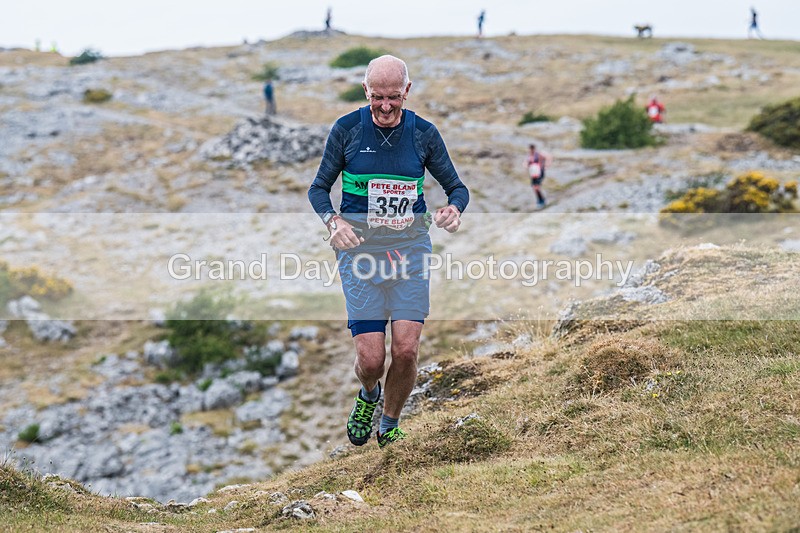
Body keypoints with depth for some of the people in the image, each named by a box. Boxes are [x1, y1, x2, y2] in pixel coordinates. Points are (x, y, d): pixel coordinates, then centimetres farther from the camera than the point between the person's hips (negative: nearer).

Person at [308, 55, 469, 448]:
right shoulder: (346, 130, -1)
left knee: (406, 350, -11)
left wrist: (453, 209, -14)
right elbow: (319, 188, 7)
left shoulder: (424, 133, 2)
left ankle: (391, 426, 17)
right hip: (360, 249, -1)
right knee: (370, 359, -8)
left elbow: (457, 187, 11)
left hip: (410, 247, 1)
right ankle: (369, 394, 31)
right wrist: (333, 221, -14)